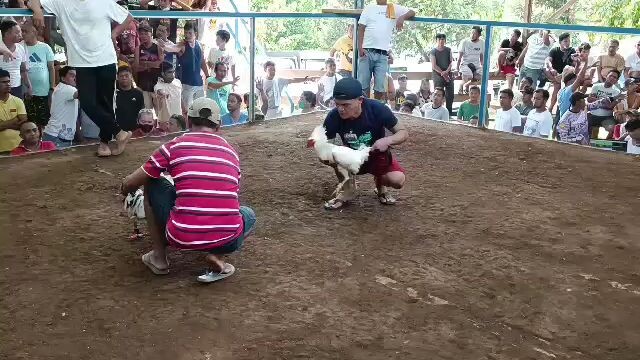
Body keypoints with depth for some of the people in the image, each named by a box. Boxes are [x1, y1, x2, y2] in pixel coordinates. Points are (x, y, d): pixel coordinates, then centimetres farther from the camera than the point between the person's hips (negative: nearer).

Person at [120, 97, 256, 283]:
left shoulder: (174, 146, 5)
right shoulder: (231, 152, 14)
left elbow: (128, 185, 14)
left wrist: (127, 189, 40)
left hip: (182, 238, -1)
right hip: (227, 241, 1)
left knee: (153, 184, 22)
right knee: (249, 214, 36)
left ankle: (159, 257, 26)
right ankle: (216, 256, 8)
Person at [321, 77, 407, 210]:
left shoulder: (377, 109, -26)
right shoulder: (334, 116, -23)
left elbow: (403, 133, -16)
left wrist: (387, 140, -37)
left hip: (377, 155, -1)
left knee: (398, 180, -27)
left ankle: (380, 185, 10)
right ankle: (347, 190, -5)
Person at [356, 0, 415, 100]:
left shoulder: (394, 8, 13)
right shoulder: (369, 8, 11)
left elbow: (412, 12, 12)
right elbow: (361, 28, 5)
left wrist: (402, 17, -10)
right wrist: (360, 48, -8)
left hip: (383, 54, 1)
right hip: (367, 51, 0)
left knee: (380, 86, -2)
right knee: (363, 84, -1)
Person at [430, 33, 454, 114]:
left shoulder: (448, 50, 11)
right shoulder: (433, 51, 0)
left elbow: (451, 62, 5)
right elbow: (434, 66, -7)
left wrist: (446, 72, -13)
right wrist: (443, 73, -12)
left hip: (448, 75, 4)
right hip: (438, 75, -4)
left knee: (450, 94, 3)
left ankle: (450, 112, 12)